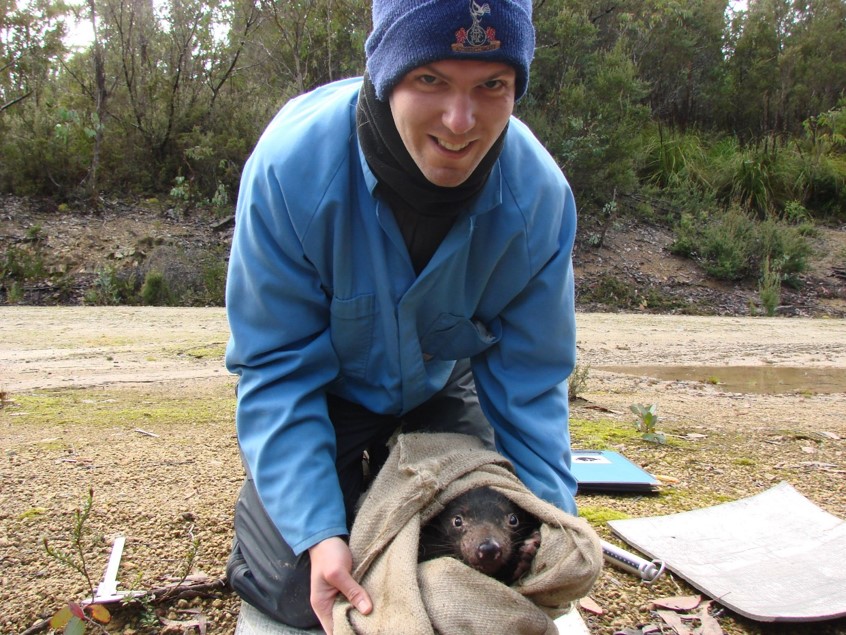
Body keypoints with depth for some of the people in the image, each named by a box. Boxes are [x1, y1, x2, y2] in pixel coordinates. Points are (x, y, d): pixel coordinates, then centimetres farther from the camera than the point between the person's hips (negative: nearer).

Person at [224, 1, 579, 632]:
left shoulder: (540, 195, -26)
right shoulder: (294, 163, -33)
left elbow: (529, 384, -17)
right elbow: (277, 367, -26)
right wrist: (317, 532, -34)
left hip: (441, 385, 3)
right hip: (325, 384, -2)